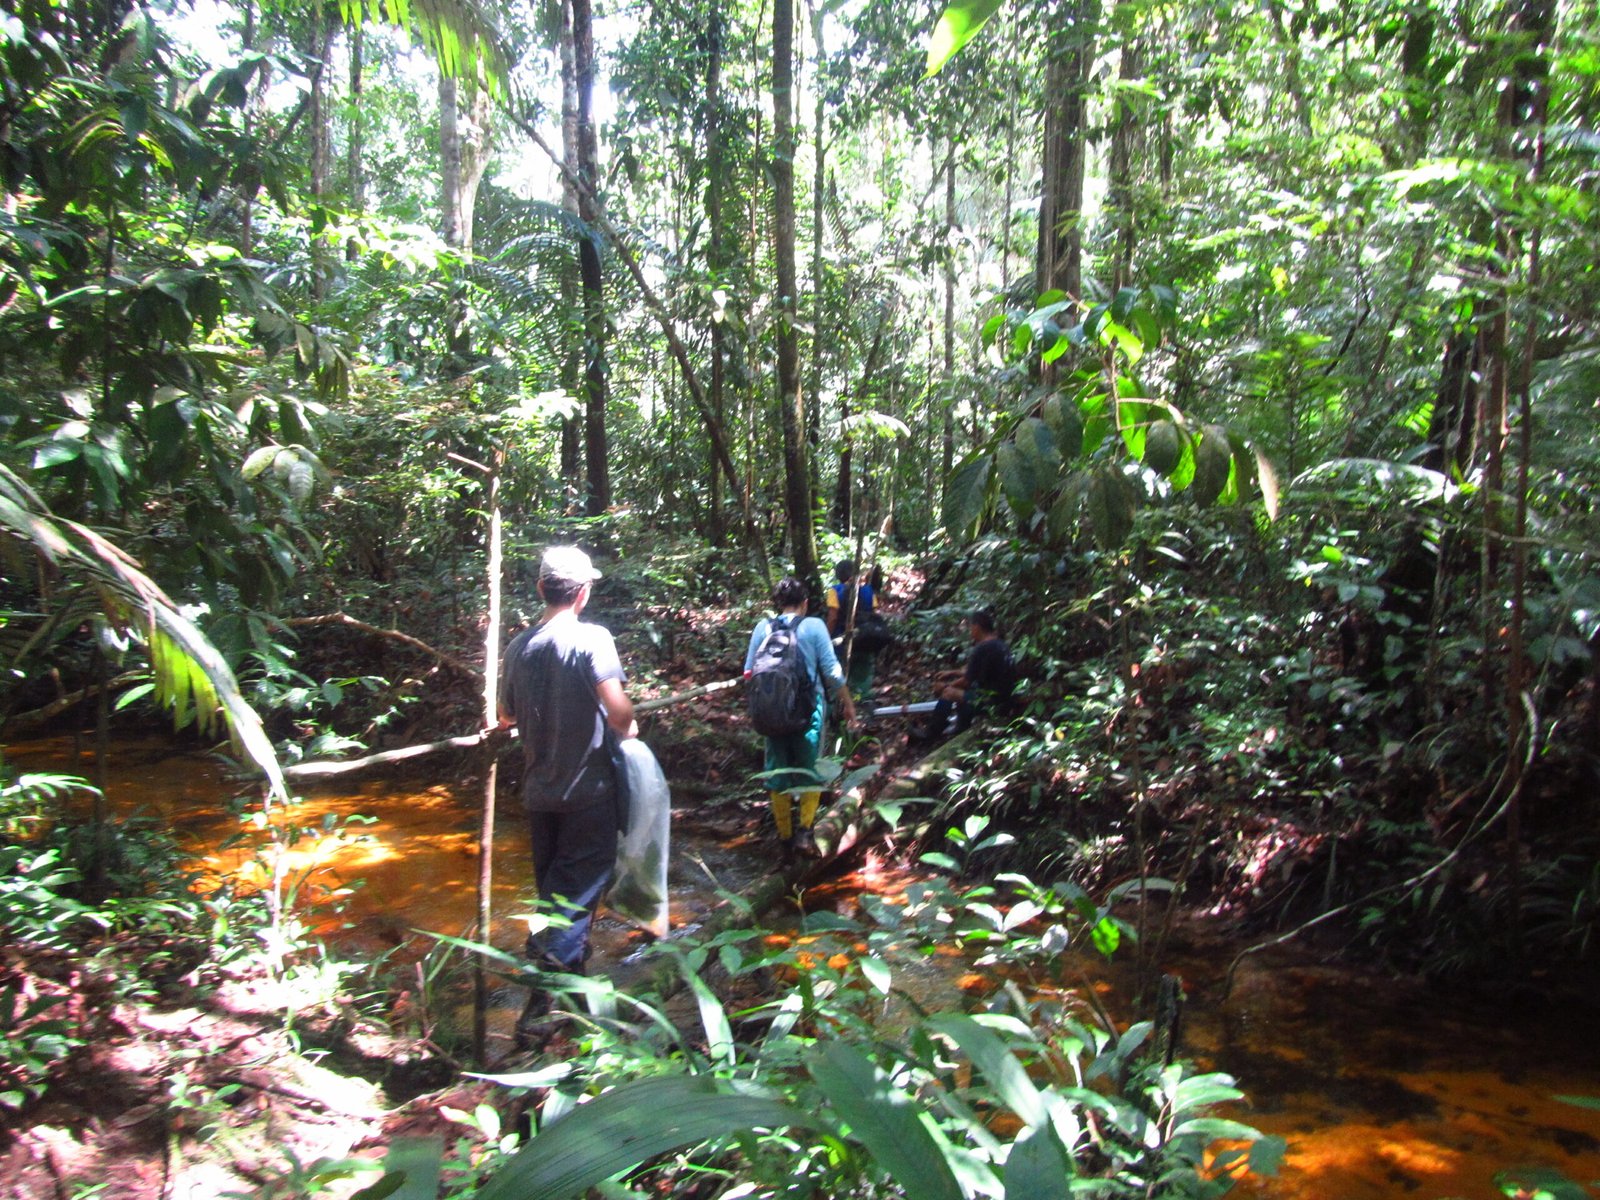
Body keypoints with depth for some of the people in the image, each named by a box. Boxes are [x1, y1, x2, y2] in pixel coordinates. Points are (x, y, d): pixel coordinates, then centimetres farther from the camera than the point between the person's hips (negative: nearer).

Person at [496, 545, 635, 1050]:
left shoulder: (519, 646, 3)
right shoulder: (591, 638, -15)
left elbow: (507, 717, 14)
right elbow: (618, 708, -24)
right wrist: (627, 730, -3)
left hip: (539, 791, 6)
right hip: (588, 790, -5)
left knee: (553, 891, 18)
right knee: (578, 893, 1)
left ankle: (561, 961, 33)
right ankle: (545, 999, -4)